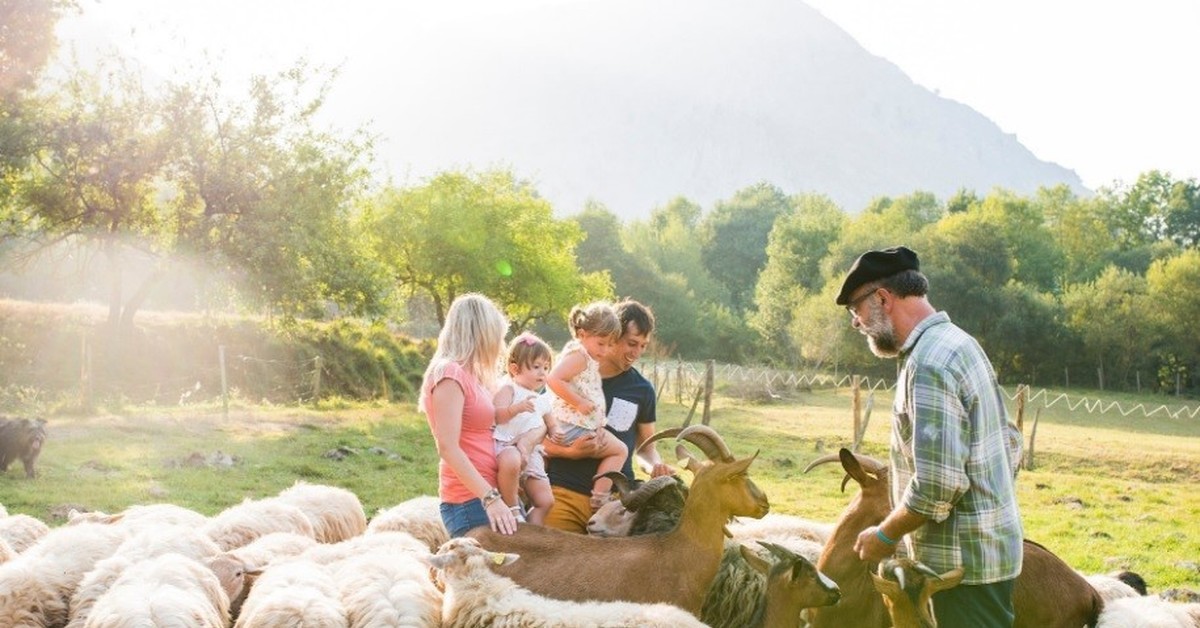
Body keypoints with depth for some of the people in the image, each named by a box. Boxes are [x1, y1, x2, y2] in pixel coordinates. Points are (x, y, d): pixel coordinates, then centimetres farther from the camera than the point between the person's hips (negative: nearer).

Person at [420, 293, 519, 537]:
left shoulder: (465, 375, 17)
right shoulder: (450, 374, -9)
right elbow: (448, 447, -17)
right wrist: (490, 498, -22)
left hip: (483, 495, 8)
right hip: (470, 501, -8)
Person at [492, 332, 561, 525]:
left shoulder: (542, 400, 20)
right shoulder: (508, 389, -2)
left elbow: (551, 424, 32)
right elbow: (496, 416, -17)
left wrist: (555, 432, 8)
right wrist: (518, 408, -34)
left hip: (531, 454, 8)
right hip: (506, 446, -8)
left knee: (545, 501, 3)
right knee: (511, 461, -43)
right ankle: (513, 508, -26)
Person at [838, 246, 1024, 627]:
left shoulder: (929, 363, -21)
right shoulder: (958, 343, 10)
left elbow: (936, 483, -26)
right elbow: (1010, 441, 16)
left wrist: (885, 536, -13)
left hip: (963, 560, -10)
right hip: (987, 546, 10)